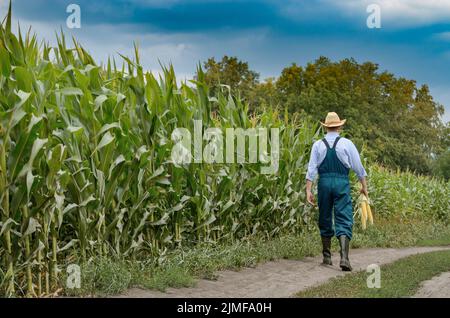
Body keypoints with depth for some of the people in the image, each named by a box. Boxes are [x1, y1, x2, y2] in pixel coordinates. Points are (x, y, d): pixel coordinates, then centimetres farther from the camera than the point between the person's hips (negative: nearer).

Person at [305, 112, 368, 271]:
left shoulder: (318, 145, 4)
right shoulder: (346, 144, 1)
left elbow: (311, 169, -2)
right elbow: (359, 168, 5)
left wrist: (308, 190, -1)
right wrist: (364, 186, 17)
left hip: (324, 182, 2)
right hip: (342, 183, -2)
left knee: (325, 220, 15)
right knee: (344, 222, -4)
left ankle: (327, 257, 21)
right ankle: (344, 257, -20)